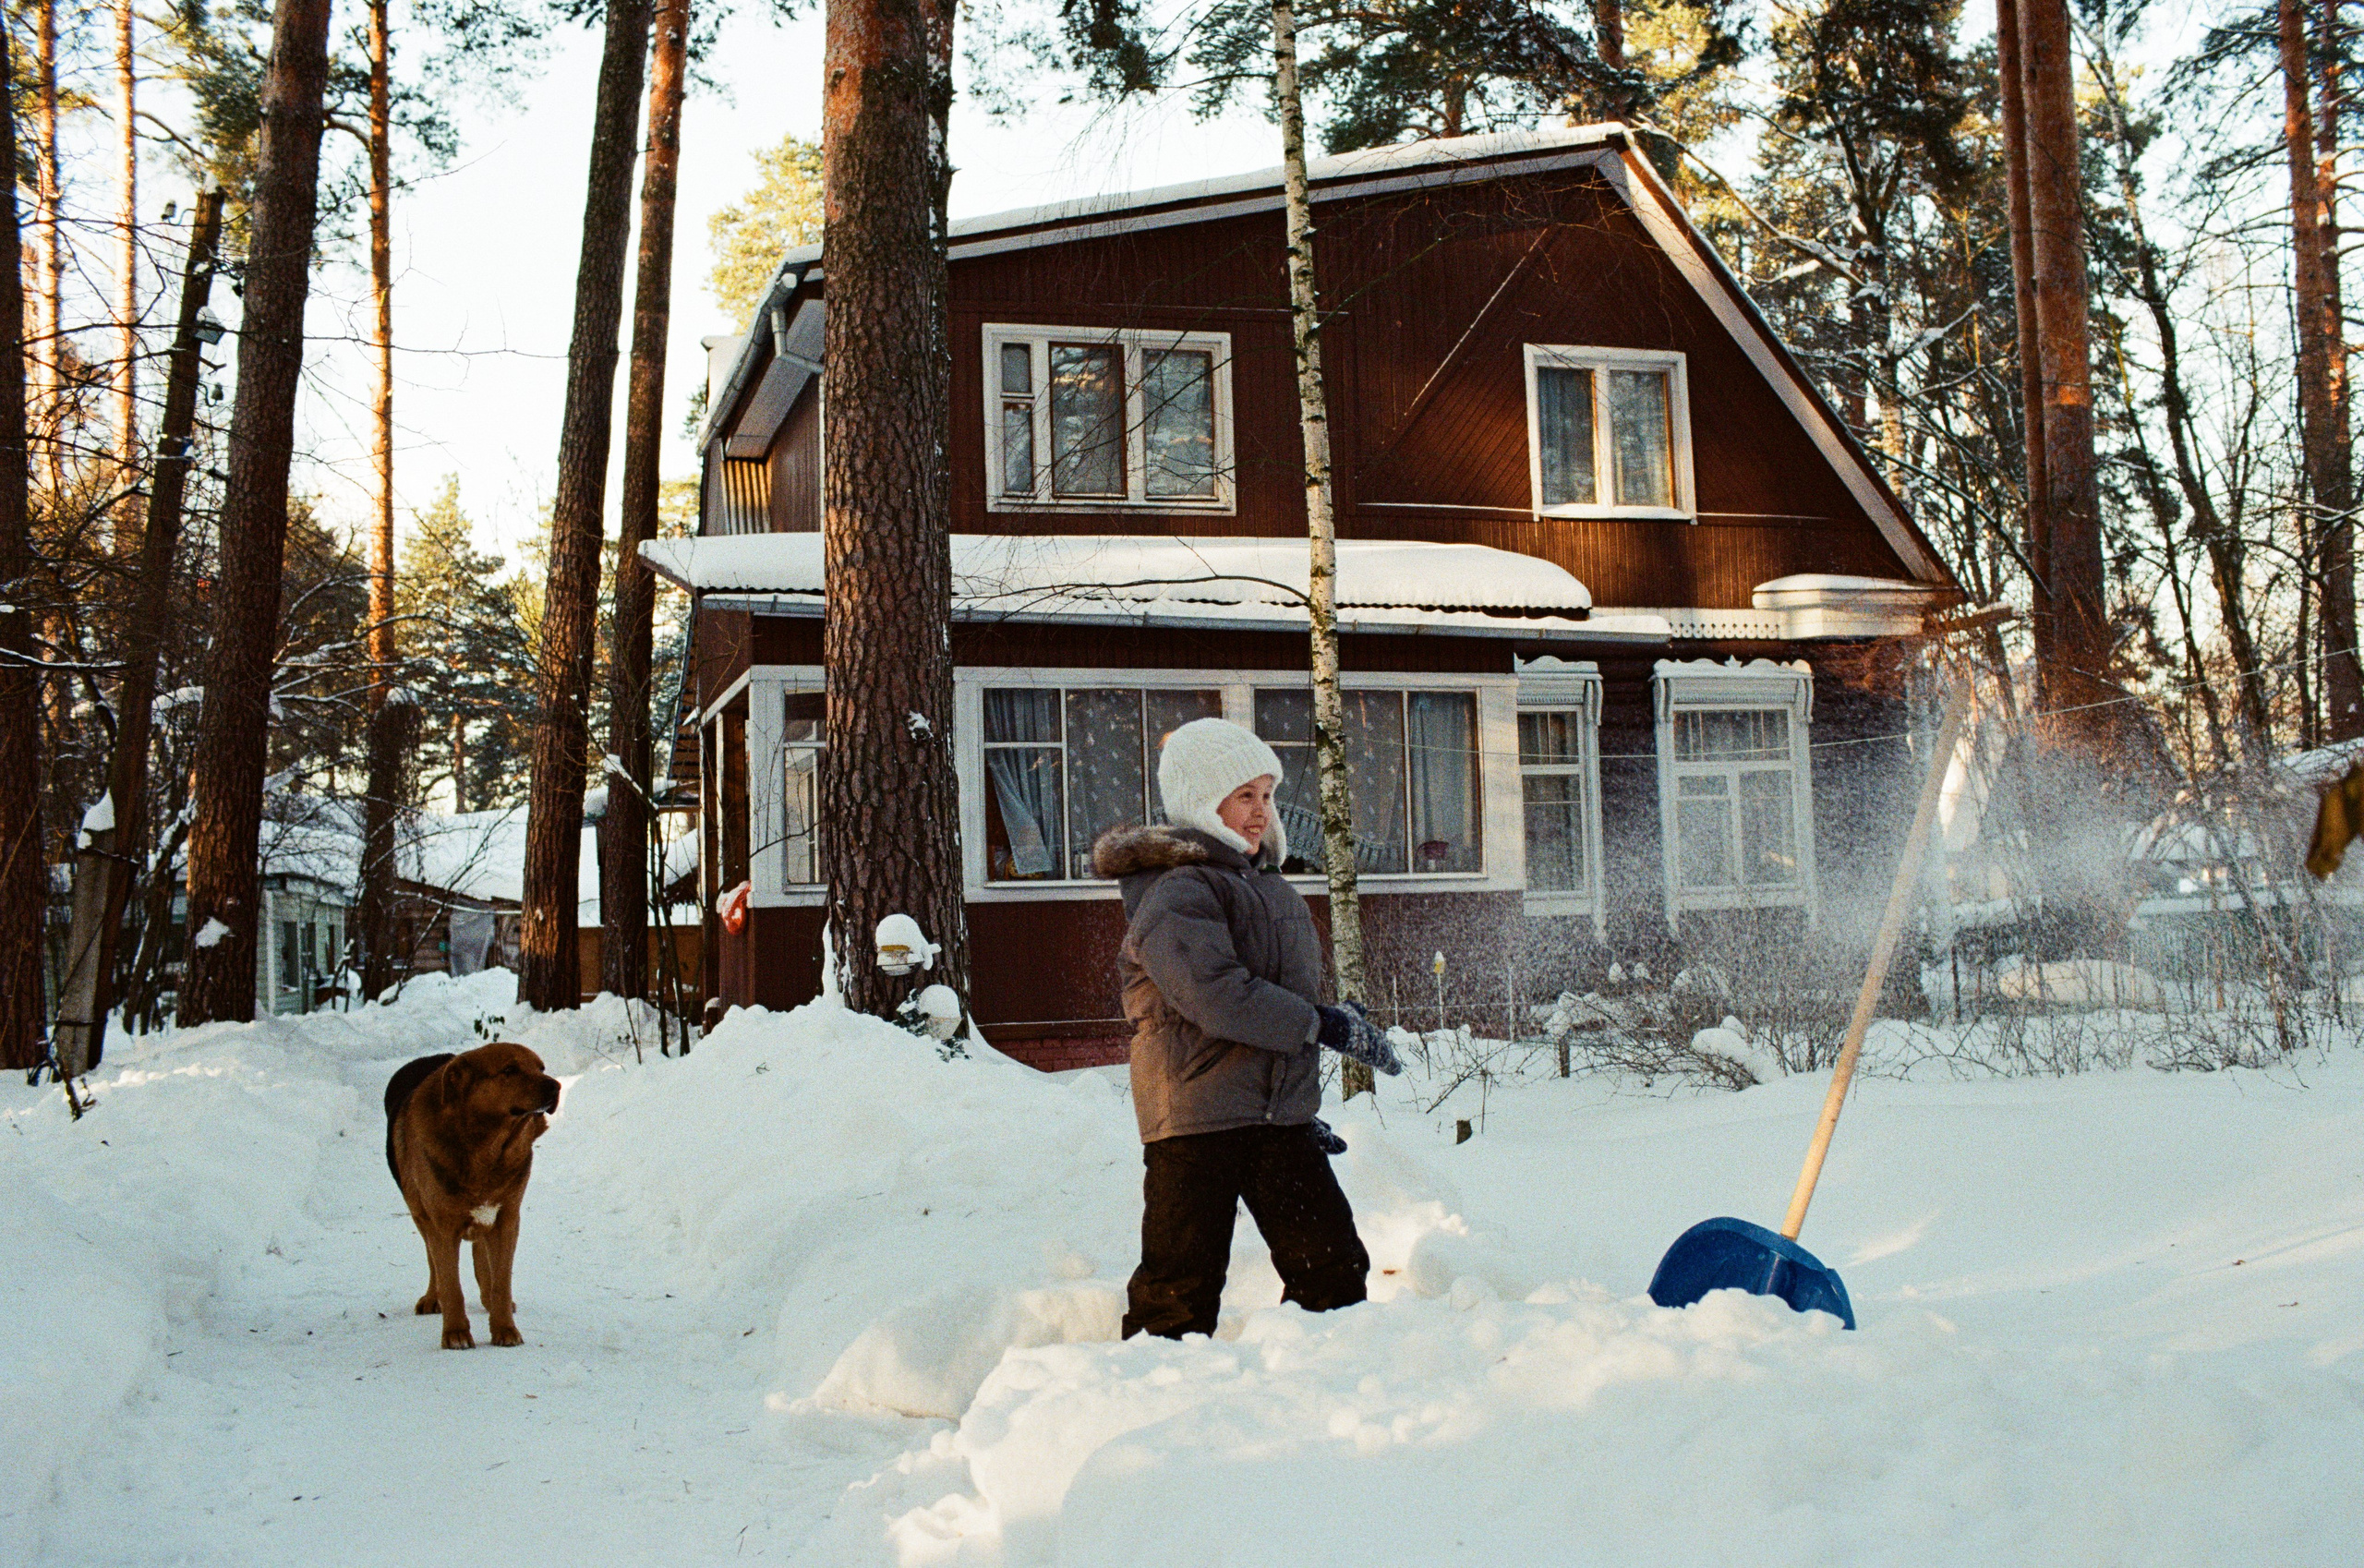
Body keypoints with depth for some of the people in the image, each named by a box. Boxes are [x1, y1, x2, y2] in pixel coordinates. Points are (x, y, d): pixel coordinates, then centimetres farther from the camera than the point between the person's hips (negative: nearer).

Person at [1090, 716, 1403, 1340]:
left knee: (1335, 1271, 7)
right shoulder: (1175, 892, -12)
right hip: (1197, 1119, -8)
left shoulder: (1269, 884, 18)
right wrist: (1320, 1026, -19)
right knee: (1181, 1291, -5)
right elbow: (1215, 995, -25)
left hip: (1279, 1114, 8)